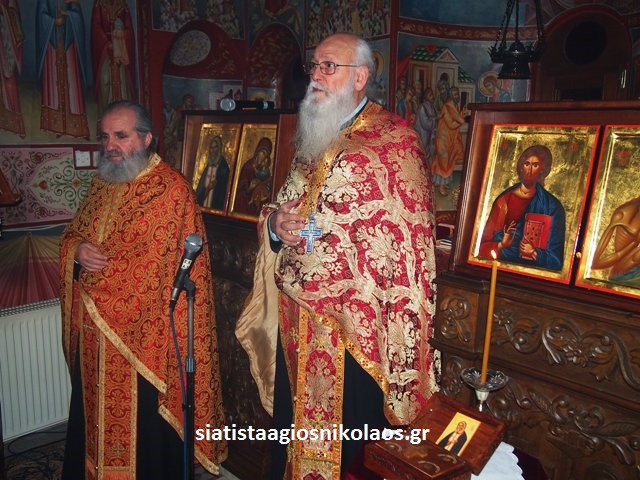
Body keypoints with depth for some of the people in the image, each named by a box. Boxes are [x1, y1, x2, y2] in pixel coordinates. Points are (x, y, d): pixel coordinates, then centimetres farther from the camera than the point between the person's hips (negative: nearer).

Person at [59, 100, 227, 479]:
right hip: (94, 333, 7)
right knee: (95, 417, 21)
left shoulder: (172, 189, -13)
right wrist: (77, 249, -6)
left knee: (145, 425, 7)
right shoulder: (102, 183, 10)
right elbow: (72, 233, 19)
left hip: (144, 334, -7)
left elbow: (182, 266, -16)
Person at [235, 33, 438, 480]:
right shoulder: (313, 138, 14)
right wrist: (274, 222, -2)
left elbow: (406, 241, -14)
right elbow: (285, 208, 20)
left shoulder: (394, 141, -8)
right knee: (293, 431, 17)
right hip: (297, 321, 7)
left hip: (354, 327, -6)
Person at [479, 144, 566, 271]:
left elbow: (556, 255, 5)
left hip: (535, 270, -1)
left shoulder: (553, 206, 3)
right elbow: (485, 244, 3)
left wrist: (535, 253, -12)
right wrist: (501, 245, -15)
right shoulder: (504, 200, 4)